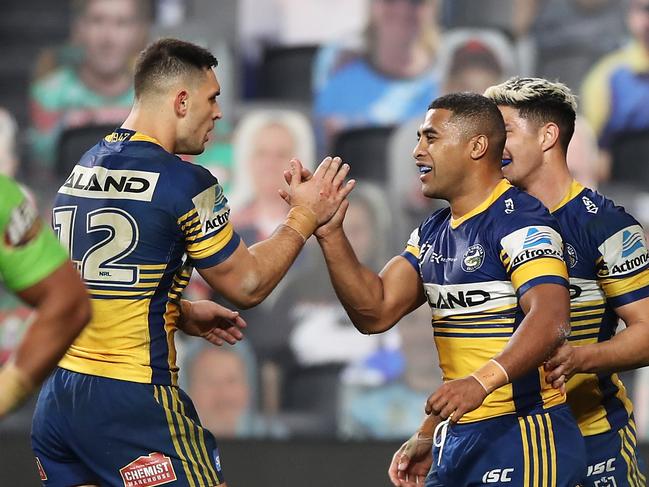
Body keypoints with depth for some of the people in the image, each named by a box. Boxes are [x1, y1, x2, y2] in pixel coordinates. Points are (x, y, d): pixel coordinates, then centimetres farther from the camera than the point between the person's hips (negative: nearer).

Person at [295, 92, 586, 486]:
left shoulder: (520, 221, -14)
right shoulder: (432, 232, 15)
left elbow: (550, 320, -28)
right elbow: (376, 312, 9)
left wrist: (483, 381, -42)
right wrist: (330, 234, -2)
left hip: (522, 438, -8)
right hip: (458, 437, 8)